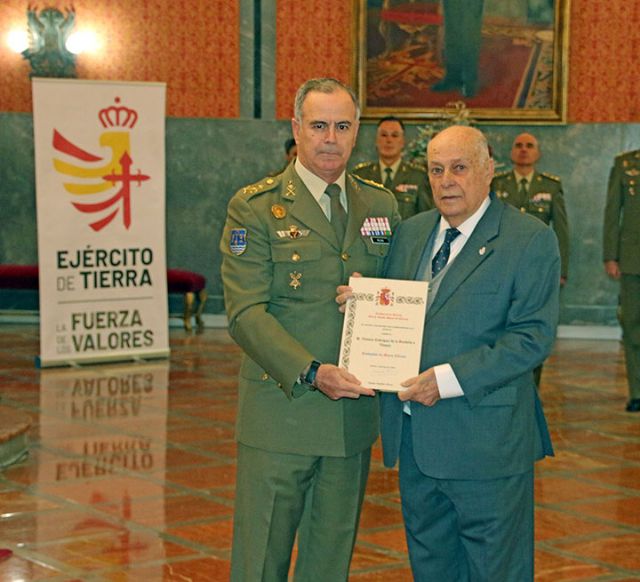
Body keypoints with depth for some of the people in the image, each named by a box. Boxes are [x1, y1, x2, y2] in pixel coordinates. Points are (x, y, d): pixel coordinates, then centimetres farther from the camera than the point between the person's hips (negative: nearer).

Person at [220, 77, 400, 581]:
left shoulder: (382, 206, 10)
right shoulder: (254, 208, -5)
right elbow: (246, 313, -12)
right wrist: (312, 373, -24)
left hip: (354, 414, 4)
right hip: (280, 414, -4)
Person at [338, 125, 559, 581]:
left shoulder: (531, 240, -8)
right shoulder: (411, 233, 12)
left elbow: (533, 337, -15)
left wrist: (449, 379, -22)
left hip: (486, 439, -6)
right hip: (414, 439, 6)